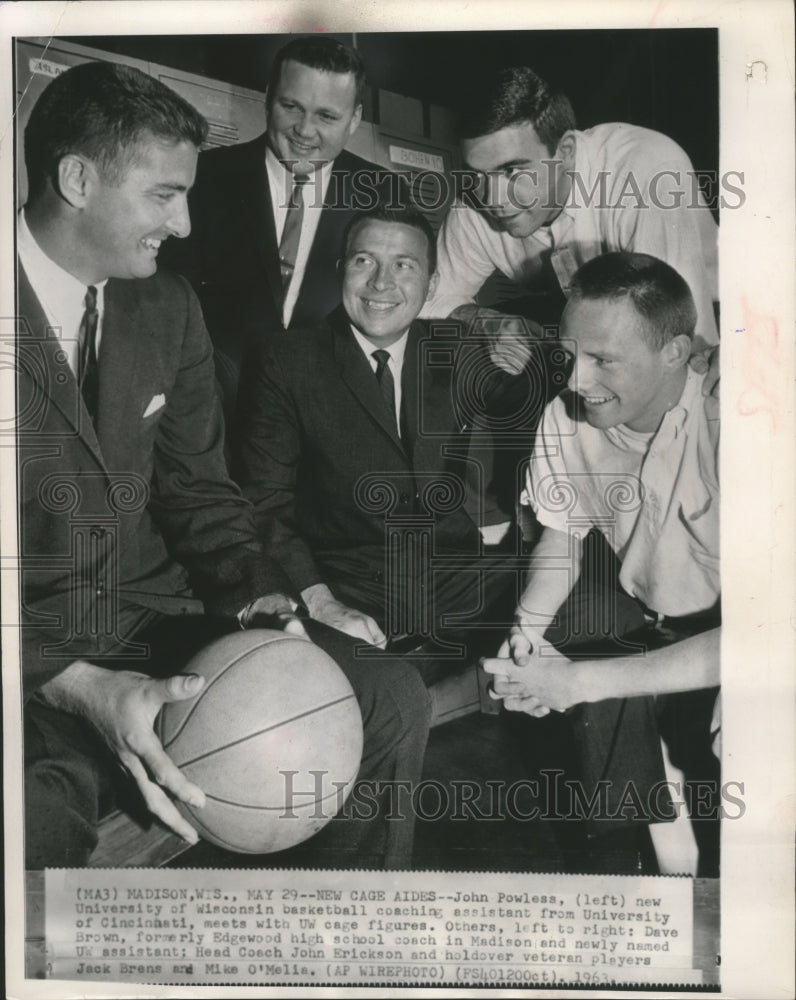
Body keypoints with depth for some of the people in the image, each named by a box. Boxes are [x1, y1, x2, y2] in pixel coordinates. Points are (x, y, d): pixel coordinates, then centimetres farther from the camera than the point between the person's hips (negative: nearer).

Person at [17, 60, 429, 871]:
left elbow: (198, 489, 9)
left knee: (391, 697, -4)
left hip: (152, 622, 5)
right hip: (30, 662, -4)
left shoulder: (167, 307, 5)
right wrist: (76, 684, -28)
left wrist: (258, 590, -10)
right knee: (36, 814, -35)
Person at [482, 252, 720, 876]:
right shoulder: (567, 417, -16)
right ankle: (656, 835, 5)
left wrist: (579, 679, -33)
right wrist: (528, 626, -18)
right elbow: (564, 535, 2)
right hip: (646, 609, 5)